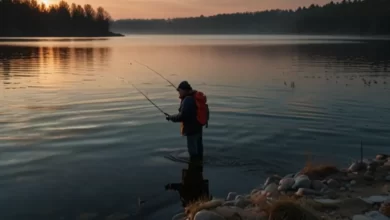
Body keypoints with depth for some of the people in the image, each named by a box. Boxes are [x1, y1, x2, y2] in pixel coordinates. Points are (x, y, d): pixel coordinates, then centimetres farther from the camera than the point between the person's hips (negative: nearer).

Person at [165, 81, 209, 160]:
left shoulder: (187, 100, -25)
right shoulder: (198, 96, 5)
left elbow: (182, 116, -28)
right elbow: (205, 109, 14)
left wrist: (171, 117, -13)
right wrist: (206, 120, 28)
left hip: (191, 127, -10)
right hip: (199, 125, 10)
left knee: (192, 148, 1)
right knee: (199, 145, 22)